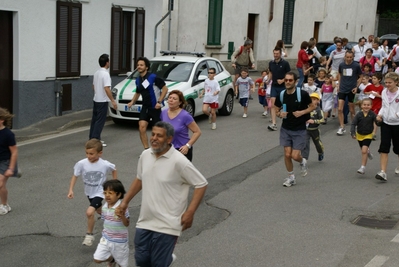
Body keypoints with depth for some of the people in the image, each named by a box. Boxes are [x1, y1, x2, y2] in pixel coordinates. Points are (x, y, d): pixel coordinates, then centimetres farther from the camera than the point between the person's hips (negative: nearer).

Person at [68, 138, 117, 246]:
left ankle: (89, 234, -1)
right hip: (89, 192, 5)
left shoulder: (105, 164, -23)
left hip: (99, 193, -4)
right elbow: (75, 176, -9)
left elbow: (114, 170, -2)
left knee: (90, 212, -22)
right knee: (99, 210, 26)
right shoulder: (82, 164, -20)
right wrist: (71, 190, -18)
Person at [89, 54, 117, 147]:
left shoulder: (96, 73, 9)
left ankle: (92, 138, 21)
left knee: (94, 120, 15)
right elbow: (107, 88, -24)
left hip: (96, 100, 9)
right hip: (102, 101, -9)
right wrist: (113, 101, -22)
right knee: (100, 121, -5)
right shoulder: (105, 74, -18)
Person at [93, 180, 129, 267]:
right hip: (106, 238, 5)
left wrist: (122, 216, -37)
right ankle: (111, 259, 27)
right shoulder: (104, 207, -1)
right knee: (97, 259, -1)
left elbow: (127, 224, -19)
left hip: (120, 240, -5)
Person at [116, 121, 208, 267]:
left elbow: (201, 184, -12)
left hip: (166, 225, -6)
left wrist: (190, 212, -17)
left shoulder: (179, 161, -18)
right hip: (145, 221, 6)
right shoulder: (145, 155, 1)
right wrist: (125, 201, 15)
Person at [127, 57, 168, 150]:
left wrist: (159, 102, -17)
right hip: (145, 107, 5)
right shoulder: (138, 80, 7)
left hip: (155, 107, -5)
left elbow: (165, 89, -12)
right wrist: (132, 102, 7)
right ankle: (146, 149, -3)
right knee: (142, 127, -11)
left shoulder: (153, 77, -14)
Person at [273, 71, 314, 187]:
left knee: (295, 156, -7)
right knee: (287, 154, -1)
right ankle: (291, 177, 21)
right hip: (286, 129, 3)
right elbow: (276, 109, 11)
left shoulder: (302, 94, -14)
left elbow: (312, 106, -1)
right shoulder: (281, 95, -4)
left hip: (300, 130, -3)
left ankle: (302, 162, 31)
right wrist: (280, 114, -11)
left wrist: (302, 112, -18)